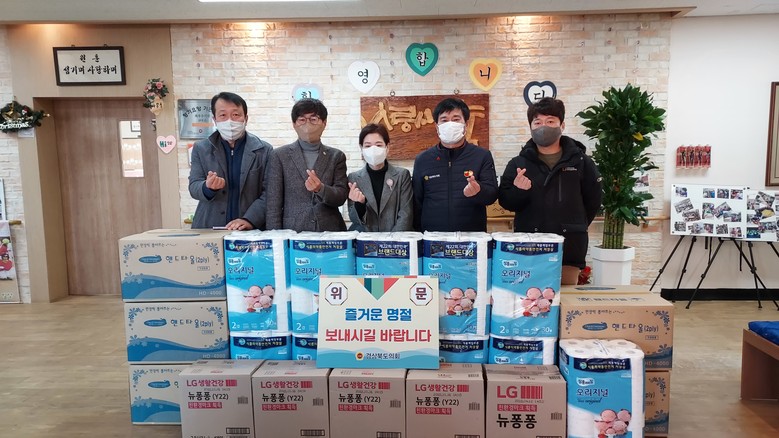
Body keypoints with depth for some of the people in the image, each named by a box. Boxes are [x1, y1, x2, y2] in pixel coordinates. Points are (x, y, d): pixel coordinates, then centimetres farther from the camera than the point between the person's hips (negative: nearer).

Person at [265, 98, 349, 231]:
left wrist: (321, 189, -19)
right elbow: (273, 204, 2)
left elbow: (341, 197, 1)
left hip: (330, 231, 2)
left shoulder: (336, 156, 9)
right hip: (293, 231, -1)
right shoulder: (280, 155, 5)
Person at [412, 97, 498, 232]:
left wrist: (478, 192, -25)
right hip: (432, 237, 1)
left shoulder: (482, 156, 3)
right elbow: (416, 203, 8)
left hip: (473, 236, -1)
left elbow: (492, 194, -4)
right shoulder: (422, 159, 7)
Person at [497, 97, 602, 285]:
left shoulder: (580, 161, 3)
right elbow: (505, 202, 2)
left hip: (569, 248, 0)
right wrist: (518, 191, -17)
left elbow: (593, 199, 12)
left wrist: (575, 227, 12)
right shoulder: (518, 163, 4)